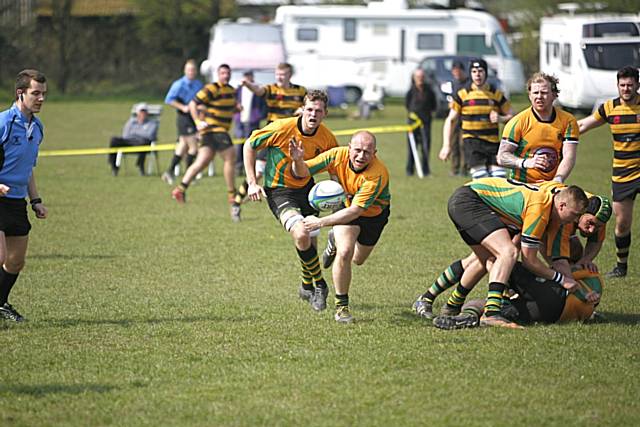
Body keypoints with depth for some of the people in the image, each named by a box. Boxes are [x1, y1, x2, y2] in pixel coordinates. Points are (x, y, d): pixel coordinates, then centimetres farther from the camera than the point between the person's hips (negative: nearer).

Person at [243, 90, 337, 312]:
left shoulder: (326, 137, -10)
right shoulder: (282, 128, -23)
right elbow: (250, 145, -9)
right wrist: (252, 182, -13)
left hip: (306, 188, 5)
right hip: (279, 191, -5)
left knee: (310, 243, 8)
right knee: (301, 235, -26)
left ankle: (307, 287, 37)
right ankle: (320, 285, -6)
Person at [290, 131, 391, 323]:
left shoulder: (378, 174, -39)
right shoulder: (338, 156, -29)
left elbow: (355, 211, -40)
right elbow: (303, 172, -20)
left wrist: (321, 222, -42)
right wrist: (298, 161, -43)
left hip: (374, 213, 0)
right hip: (346, 205, 0)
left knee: (358, 260, 21)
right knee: (344, 253, -23)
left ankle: (336, 241, 56)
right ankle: (341, 306, -6)